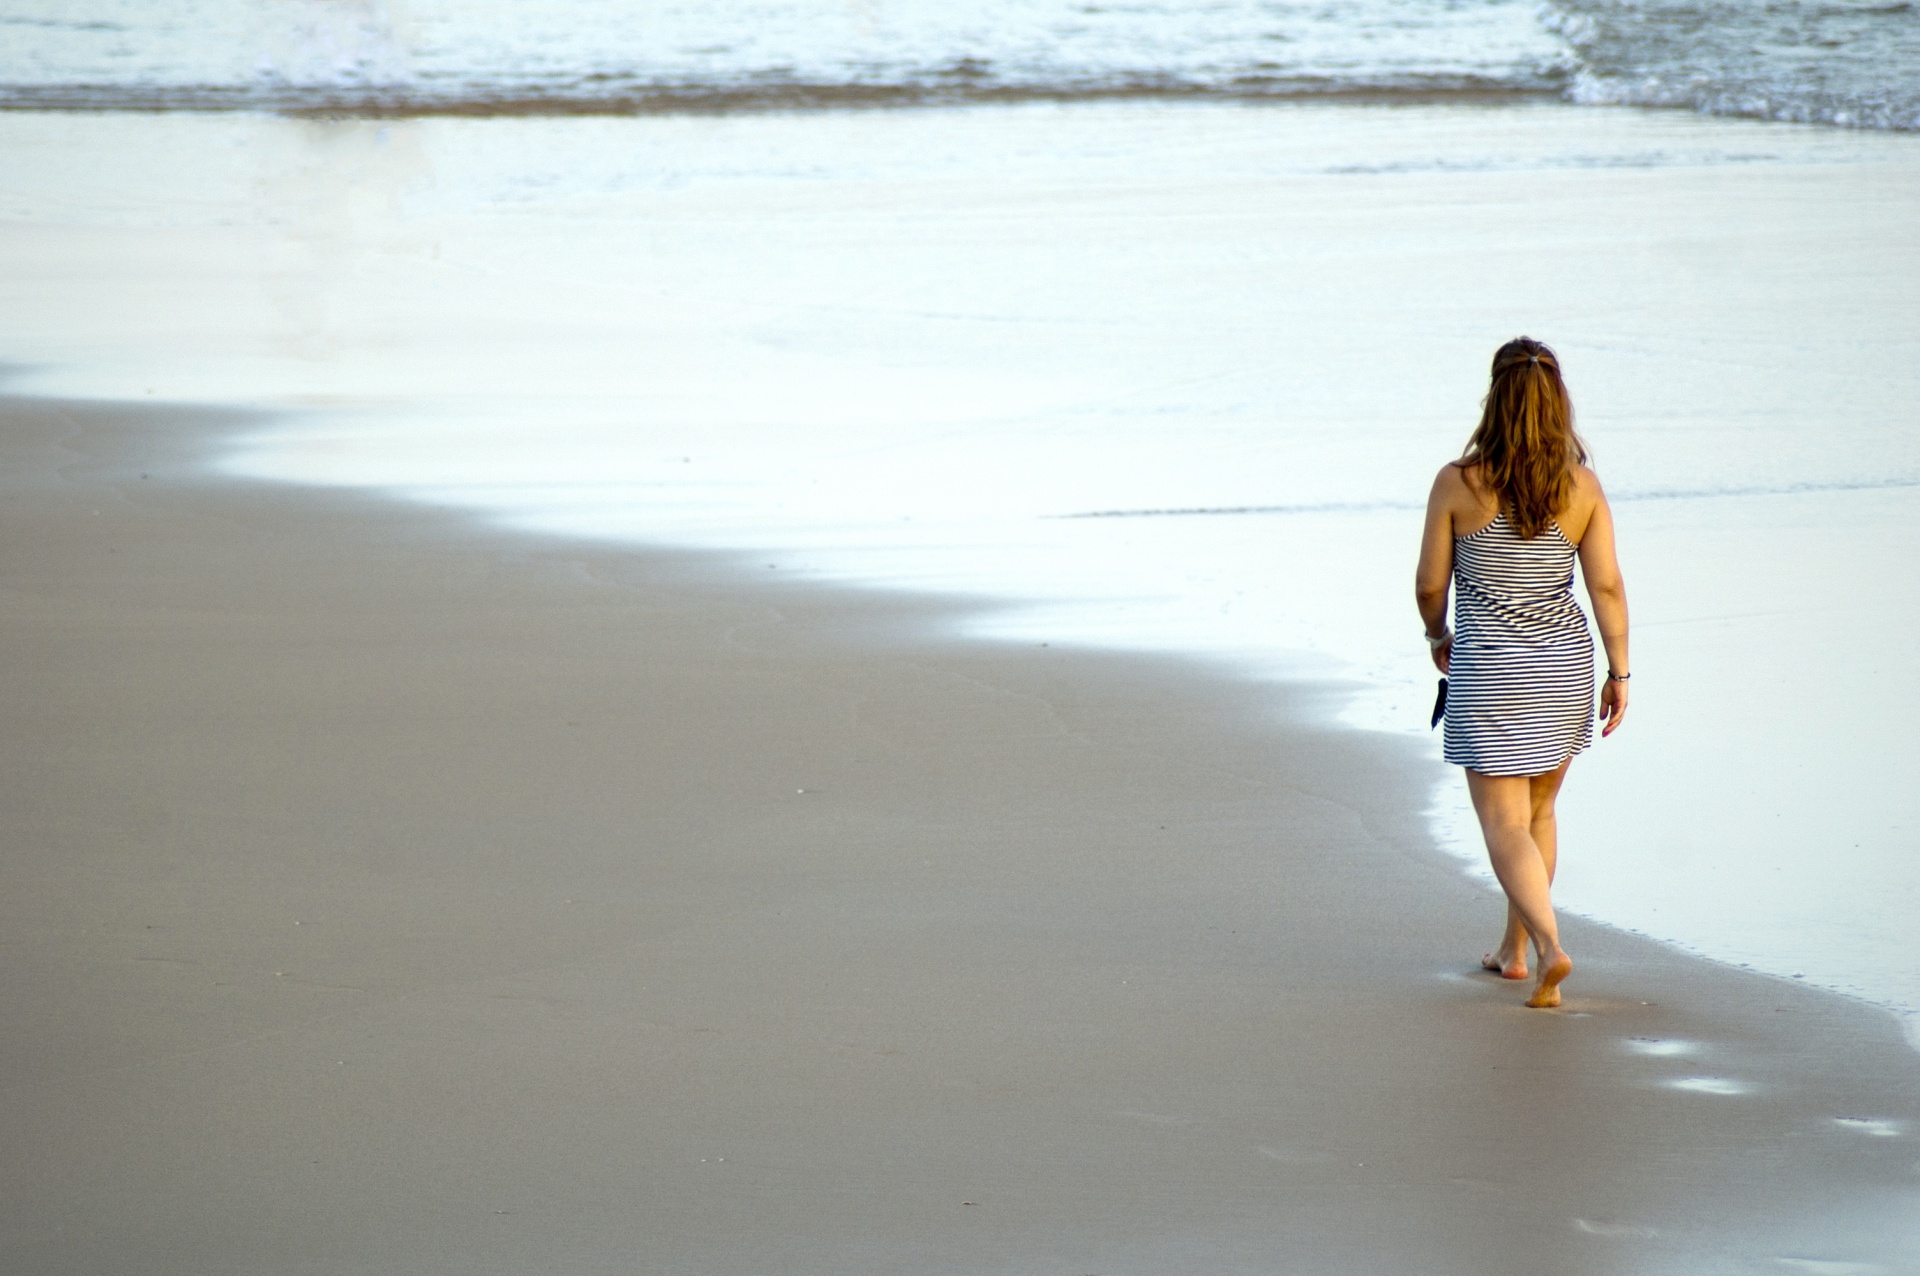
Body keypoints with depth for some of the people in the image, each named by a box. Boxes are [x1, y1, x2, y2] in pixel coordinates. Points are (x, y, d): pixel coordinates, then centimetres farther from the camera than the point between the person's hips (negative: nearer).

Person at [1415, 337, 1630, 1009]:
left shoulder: (1457, 483, -12)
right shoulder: (1582, 487, -5)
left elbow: (1430, 583, -5)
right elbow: (1607, 585, -5)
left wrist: (1437, 635, 15)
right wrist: (1619, 671, 5)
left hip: (1489, 670, -4)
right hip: (1565, 660, 4)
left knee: (1506, 825, 0)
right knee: (1539, 812, 22)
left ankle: (1549, 947, -19)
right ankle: (1514, 947, 32)